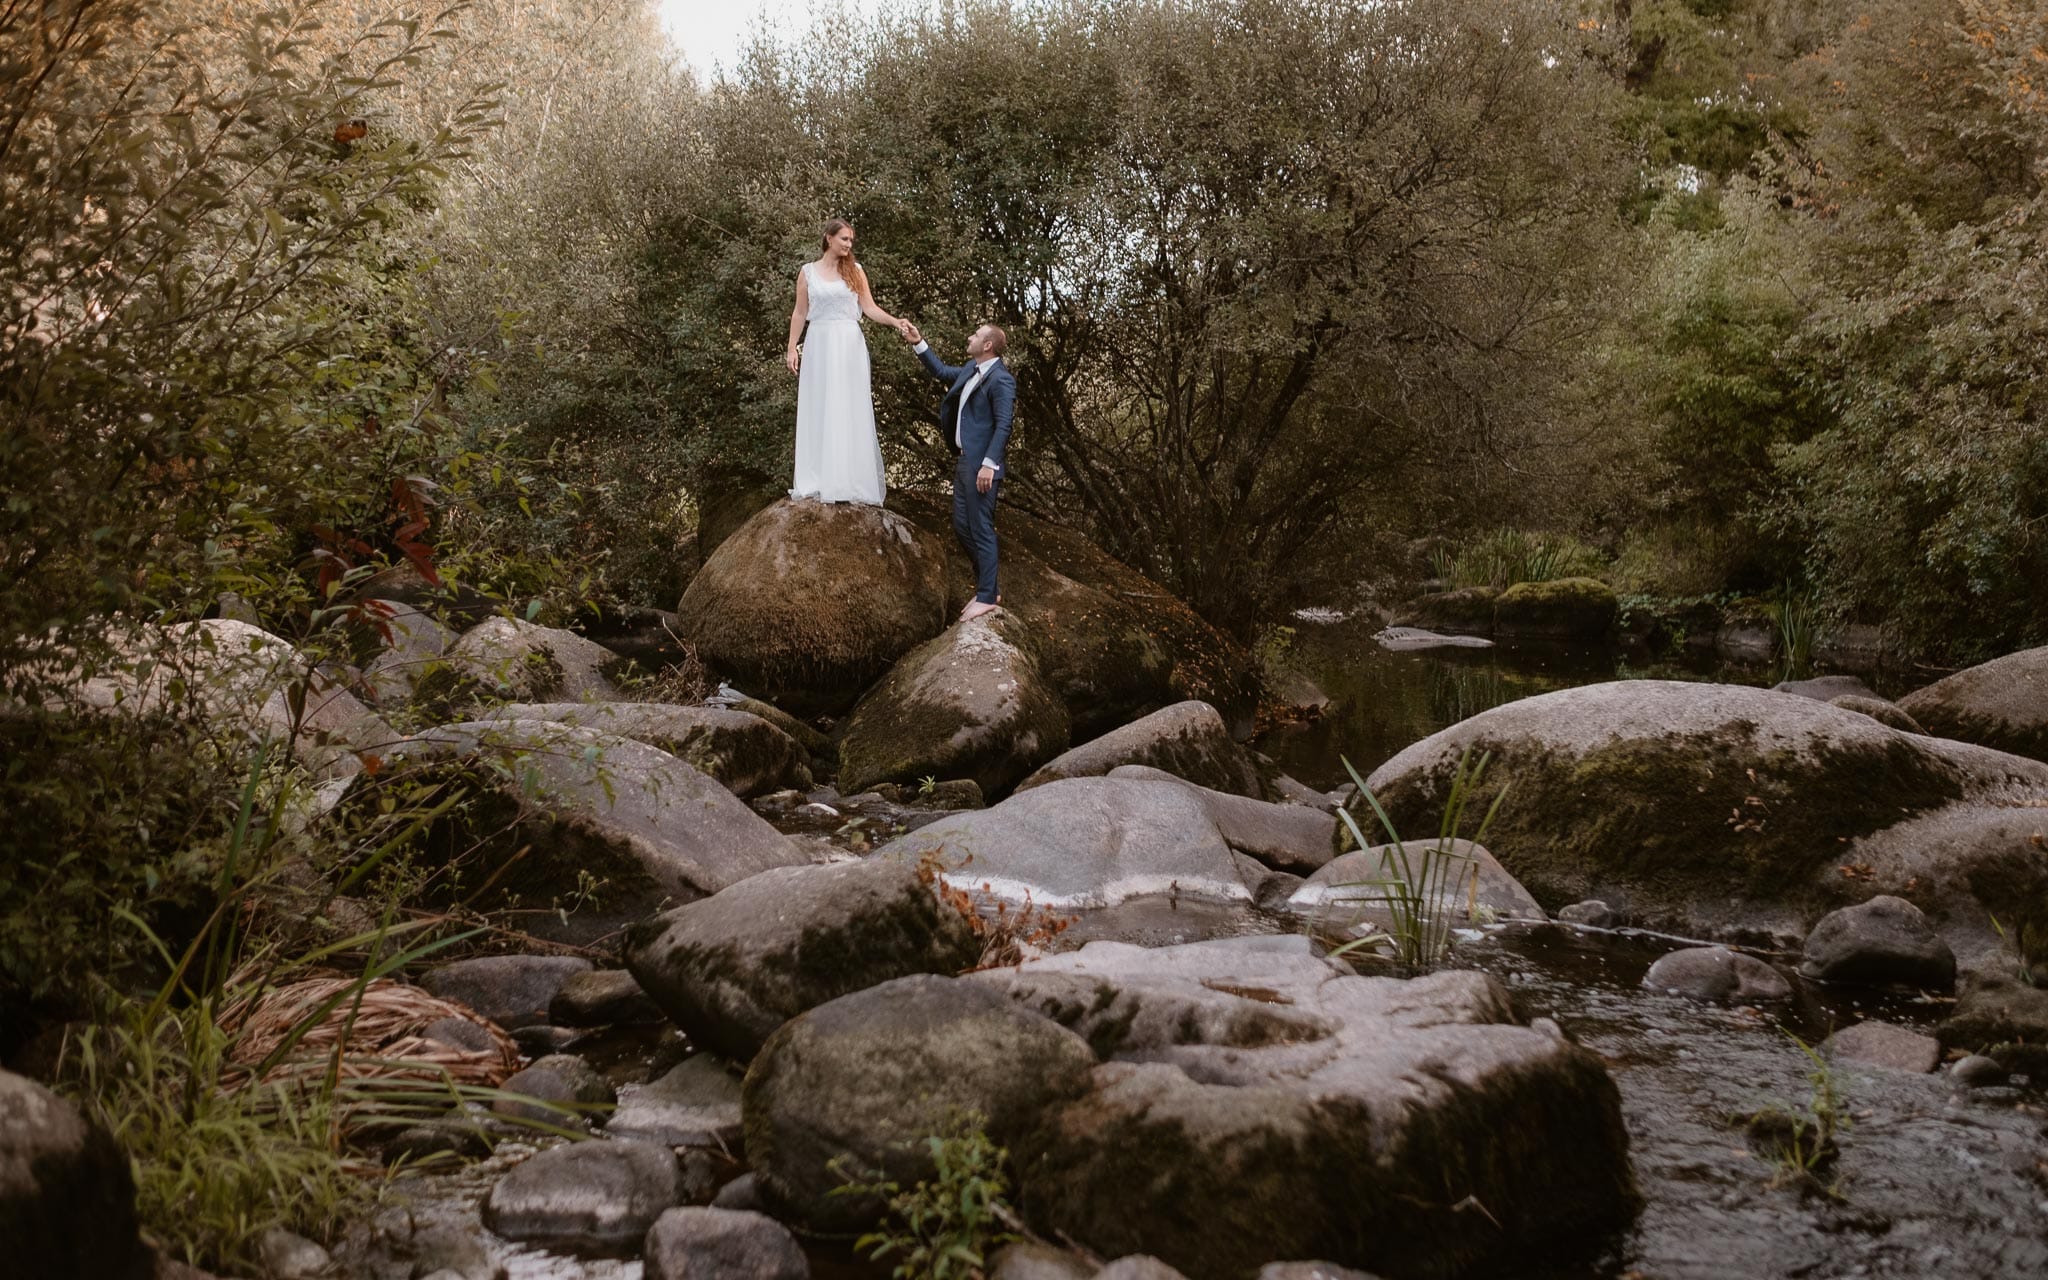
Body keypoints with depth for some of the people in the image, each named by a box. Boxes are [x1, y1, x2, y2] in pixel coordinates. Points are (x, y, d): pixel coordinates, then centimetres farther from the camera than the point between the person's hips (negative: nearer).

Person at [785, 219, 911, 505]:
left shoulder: (854, 270, 7)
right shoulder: (808, 272, 6)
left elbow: (869, 308, 2)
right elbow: (799, 313, 9)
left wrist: (895, 322, -14)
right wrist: (791, 348, 3)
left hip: (849, 346, 0)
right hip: (819, 345, 0)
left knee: (850, 411, -3)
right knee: (819, 413, -1)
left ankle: (849, 482, -3)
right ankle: (818, 482, -1)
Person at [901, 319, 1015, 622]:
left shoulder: (1001, 380, -15)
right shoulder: (971, 369, 13)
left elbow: (1003, 426, -20)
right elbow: (941, 371, 30)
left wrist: (989, 464, -25)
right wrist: (919, 344, 23)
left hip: (982, 465, -10)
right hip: (964, 461, 10)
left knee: (981, 529, -5)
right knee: (962, 527, 14)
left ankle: (986, 597, 1)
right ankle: (986, 587, 23)